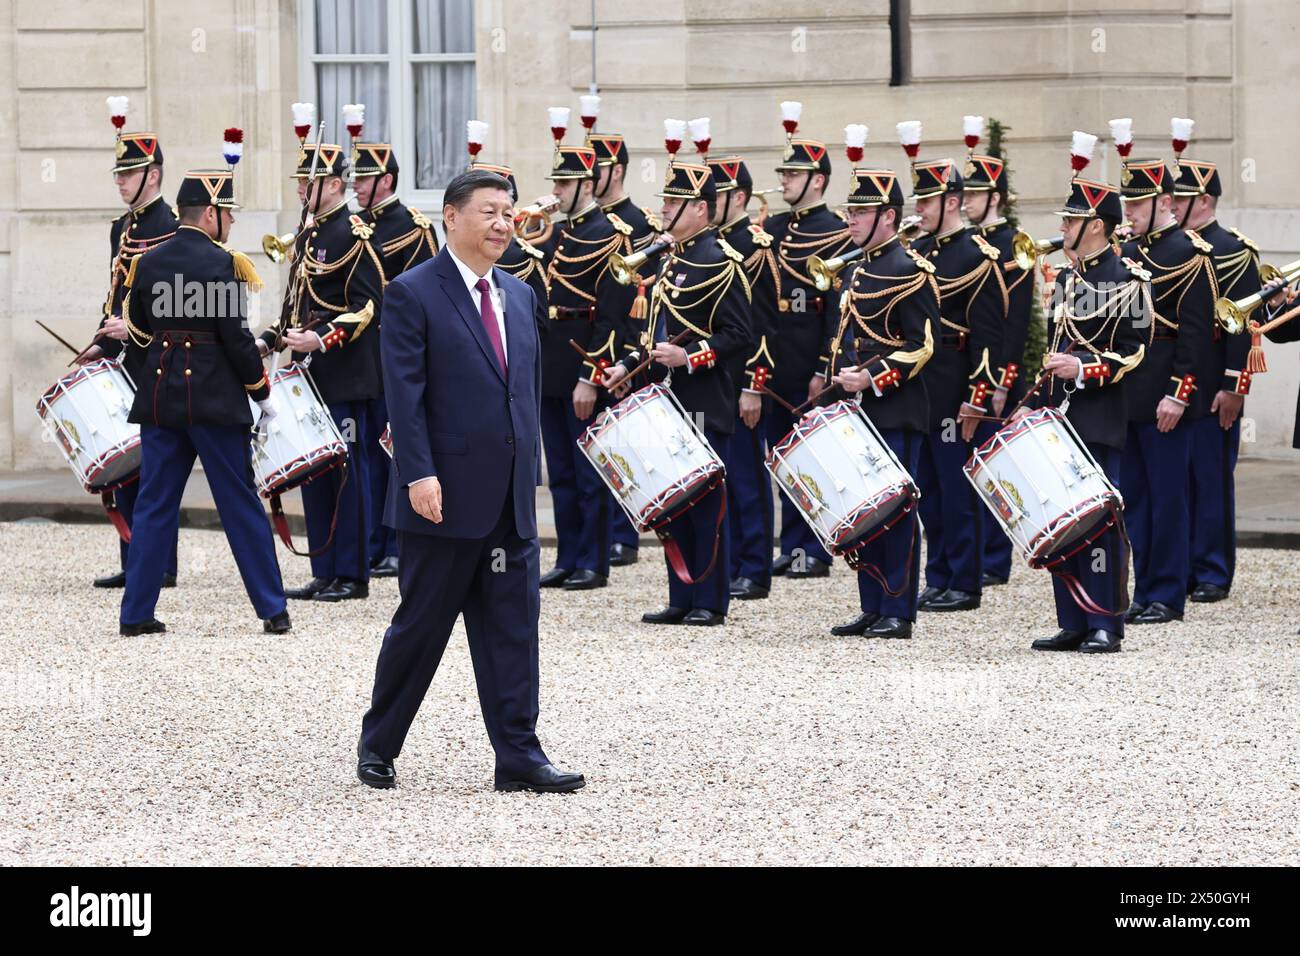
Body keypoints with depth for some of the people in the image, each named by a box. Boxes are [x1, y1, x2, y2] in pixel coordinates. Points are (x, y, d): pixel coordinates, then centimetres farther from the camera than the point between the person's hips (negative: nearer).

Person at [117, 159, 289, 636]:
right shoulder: (221, 262, -11)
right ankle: (273, 610, 7)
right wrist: (262, 392, -2)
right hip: (216, 396, -5)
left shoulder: (148, 263, 6)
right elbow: (237, 335, -12)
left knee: (155, 505, 9)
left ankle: (136, 613, 6)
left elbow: (137, 330, 13)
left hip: (160, 397, 5)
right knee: (241, 504, 3)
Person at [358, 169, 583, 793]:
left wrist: (531, 475, 15)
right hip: (445, 495, -6)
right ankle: (378, 746, 19)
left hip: (511, 502, 6)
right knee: (422, 624, 3)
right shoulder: (412, 294, -6)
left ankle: (518, 758, 3)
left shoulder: (519, 297, 14)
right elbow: (405, 393, -12)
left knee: (514, 625, 2)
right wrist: (419, 475, -20)